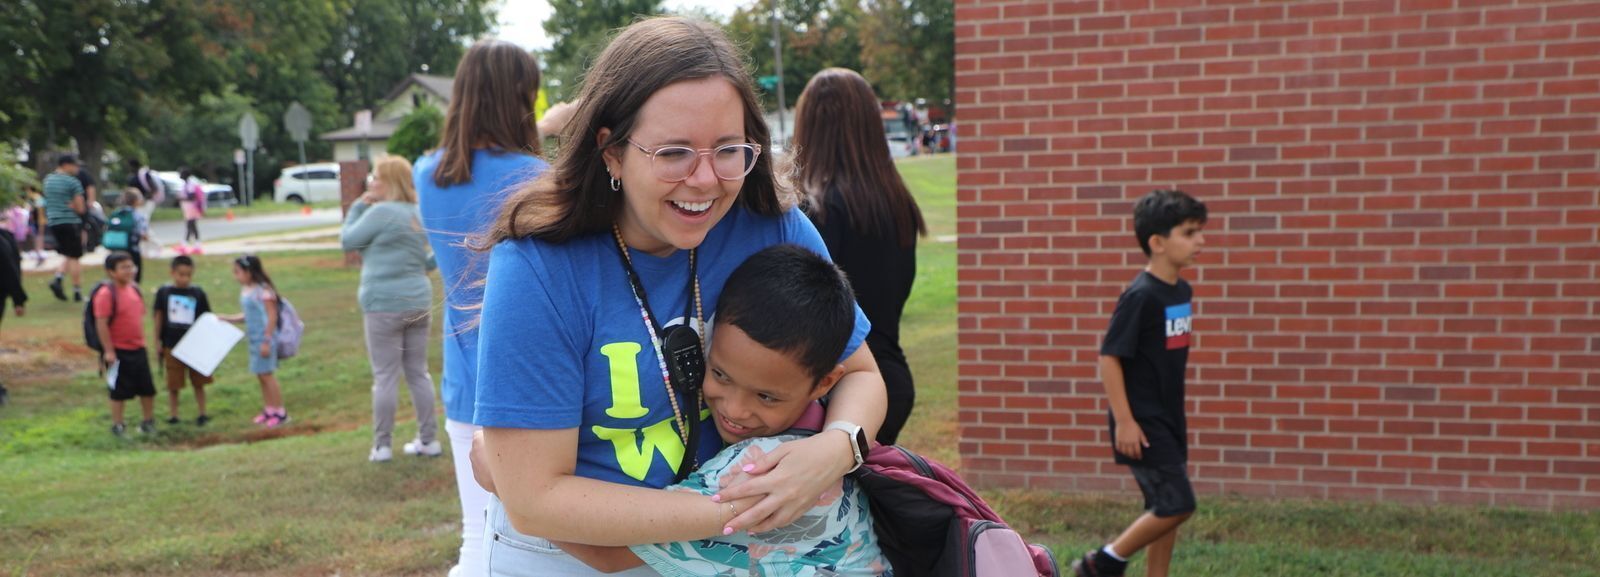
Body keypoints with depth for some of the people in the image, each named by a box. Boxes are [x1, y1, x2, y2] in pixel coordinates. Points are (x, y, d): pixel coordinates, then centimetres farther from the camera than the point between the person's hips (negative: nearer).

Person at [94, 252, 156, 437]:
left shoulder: (134, 290, 8)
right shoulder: (106, 294, -16)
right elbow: (101, 324, -18)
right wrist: (108, 350, -19)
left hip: (138, 349, 7)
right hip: (119, 352, -7)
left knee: (147, 388, 13)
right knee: (119, 391, 3)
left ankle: (148, 422, 28)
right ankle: (117, 426, 16)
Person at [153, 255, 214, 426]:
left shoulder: (198, 293, -4)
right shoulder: (164, 292, -4)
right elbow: (159, 317, 3)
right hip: (172, 346, 0)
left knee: (198, 383, 9)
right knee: (173, 385, 7)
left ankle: (202, 414, 19)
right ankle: (173, 415, 17)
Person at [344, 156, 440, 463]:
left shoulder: (381, 212, -13)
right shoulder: (418, 214, 10)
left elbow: (348, 240, -4)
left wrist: (357, 207, 5)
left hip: (385, 304, -7)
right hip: (419, 302, 7)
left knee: (385, 376, -1)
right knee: (419, 373, 12)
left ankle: (382, 445, 4)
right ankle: (428, 439, 15)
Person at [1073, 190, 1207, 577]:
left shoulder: (1182, 291, 7)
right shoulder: (1140, 296, -19)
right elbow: (1109, 357, -19)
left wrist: (1175, 418, 20)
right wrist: (1124, 421, -20)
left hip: (1169, 419, 9)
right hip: (1142, 423, -9)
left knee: (1166, 508, 12)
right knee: (1176, 505, -9)